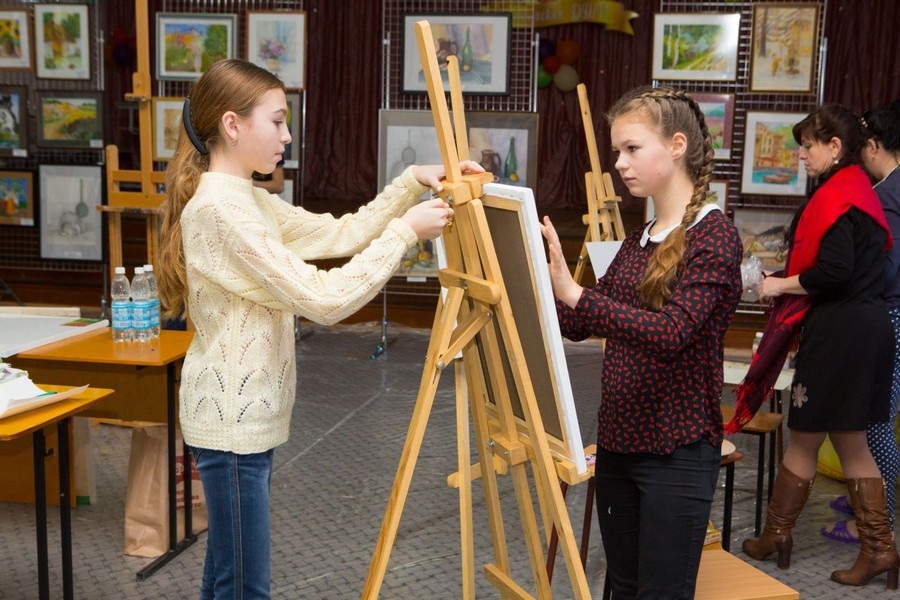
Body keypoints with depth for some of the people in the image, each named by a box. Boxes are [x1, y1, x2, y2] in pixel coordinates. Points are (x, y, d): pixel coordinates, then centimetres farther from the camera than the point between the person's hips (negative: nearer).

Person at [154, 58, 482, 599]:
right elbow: (324, 299, -24)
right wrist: (405, 231, -17)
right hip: (232, 421, -10)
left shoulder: (247, 198, 10)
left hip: (246, 415, 10)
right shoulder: (219, 209, -21)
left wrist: (413, 183, 3)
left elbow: (338, 233, 12)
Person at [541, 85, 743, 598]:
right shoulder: (637, 240, 10)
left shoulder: (714, 234, -13)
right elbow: (580, 325, 11)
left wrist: (574, 293, -35)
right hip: (618, 442, 8)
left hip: (678, 451, -7)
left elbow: (671, 333, -27)